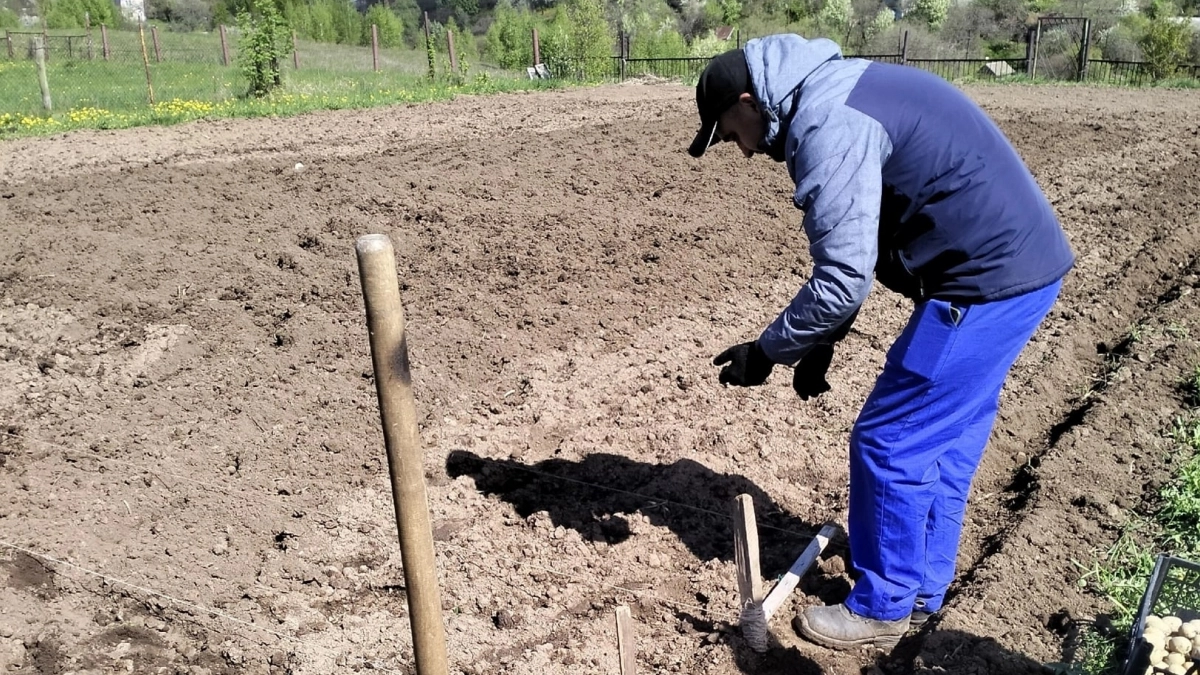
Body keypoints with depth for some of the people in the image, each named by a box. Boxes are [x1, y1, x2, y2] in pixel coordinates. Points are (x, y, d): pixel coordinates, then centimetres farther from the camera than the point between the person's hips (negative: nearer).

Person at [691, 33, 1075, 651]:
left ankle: (882, 610, 18)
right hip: (1022, 263, 10)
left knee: (890, 443, 0)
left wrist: (766, 352, -8)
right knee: (947, 440, 18)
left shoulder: (825, 126, -19)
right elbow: (852, 253, 18)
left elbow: (843, 279, -23)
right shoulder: (834, 93, 14)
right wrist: (818, 347, 16)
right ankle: (922, 590, 34)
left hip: (988, 281, -10)